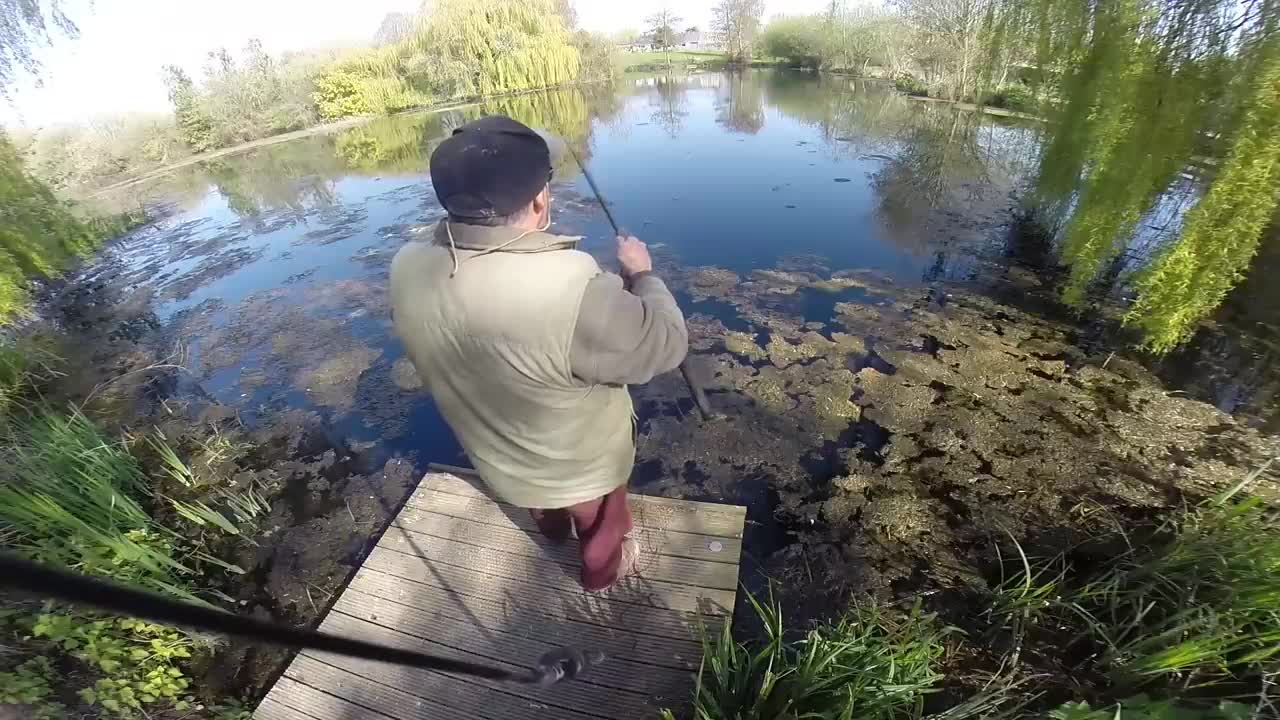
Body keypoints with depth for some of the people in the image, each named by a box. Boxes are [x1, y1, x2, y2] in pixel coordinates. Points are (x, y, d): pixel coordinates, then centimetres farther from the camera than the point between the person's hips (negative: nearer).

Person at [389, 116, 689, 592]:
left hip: (497, 459, 6)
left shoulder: (407, 270, -20)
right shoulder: (572, 290, -42)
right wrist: (641, 273, -11)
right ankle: (603, 571, 59)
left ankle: (554, 532, 69)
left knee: (543, 506, 39)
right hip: (583, 464, -5)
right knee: (600, 526, 30)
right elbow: (666, 345, -27)